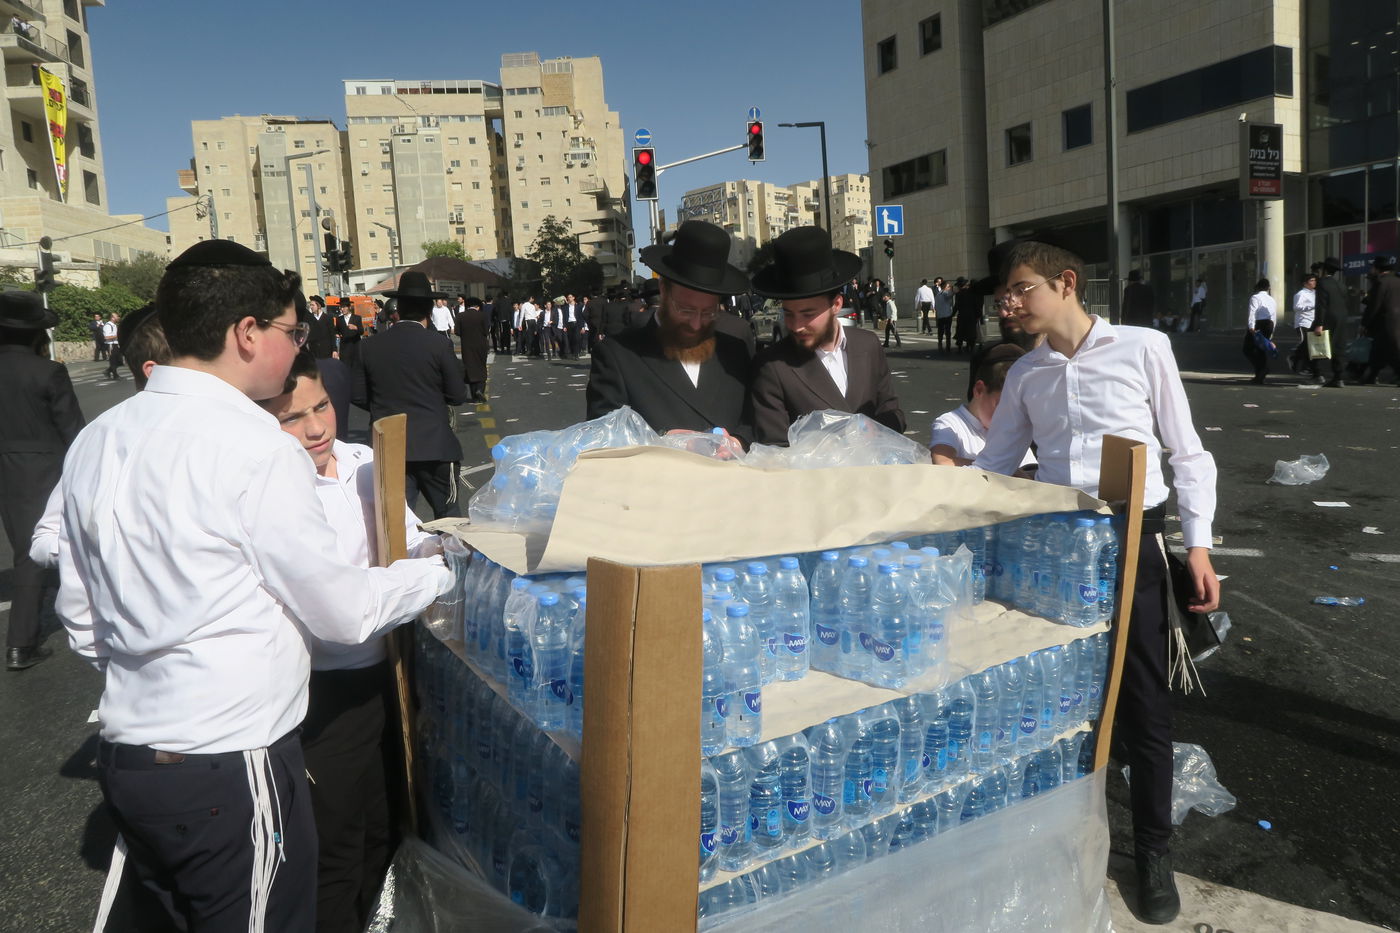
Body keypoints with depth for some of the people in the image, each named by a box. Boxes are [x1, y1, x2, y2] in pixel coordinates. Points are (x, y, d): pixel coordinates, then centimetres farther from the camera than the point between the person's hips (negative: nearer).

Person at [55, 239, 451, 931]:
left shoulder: (95, 442, 4)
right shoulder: (258, 448, -19)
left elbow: (80, 617, 13)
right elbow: (342, 615, -12)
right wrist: (435, 573, 4)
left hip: (124, 752, 8)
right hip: (231, 767, -8)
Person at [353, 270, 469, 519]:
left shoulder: (371, 347, 2)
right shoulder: (439, 345, -8)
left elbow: (358, 396, 6)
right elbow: (458, 395, -5)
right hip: (433, 445, -3)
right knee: (448, 516, 10)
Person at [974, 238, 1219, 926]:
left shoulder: (1144, 348, -1)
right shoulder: (1024, 374, 10)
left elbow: (1186, 451, 1)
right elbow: (993, 466, 11)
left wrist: (1198, 543, -5)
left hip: (1133, 540, -3)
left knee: (1145, 703, 4)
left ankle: (1153, 853, 22)